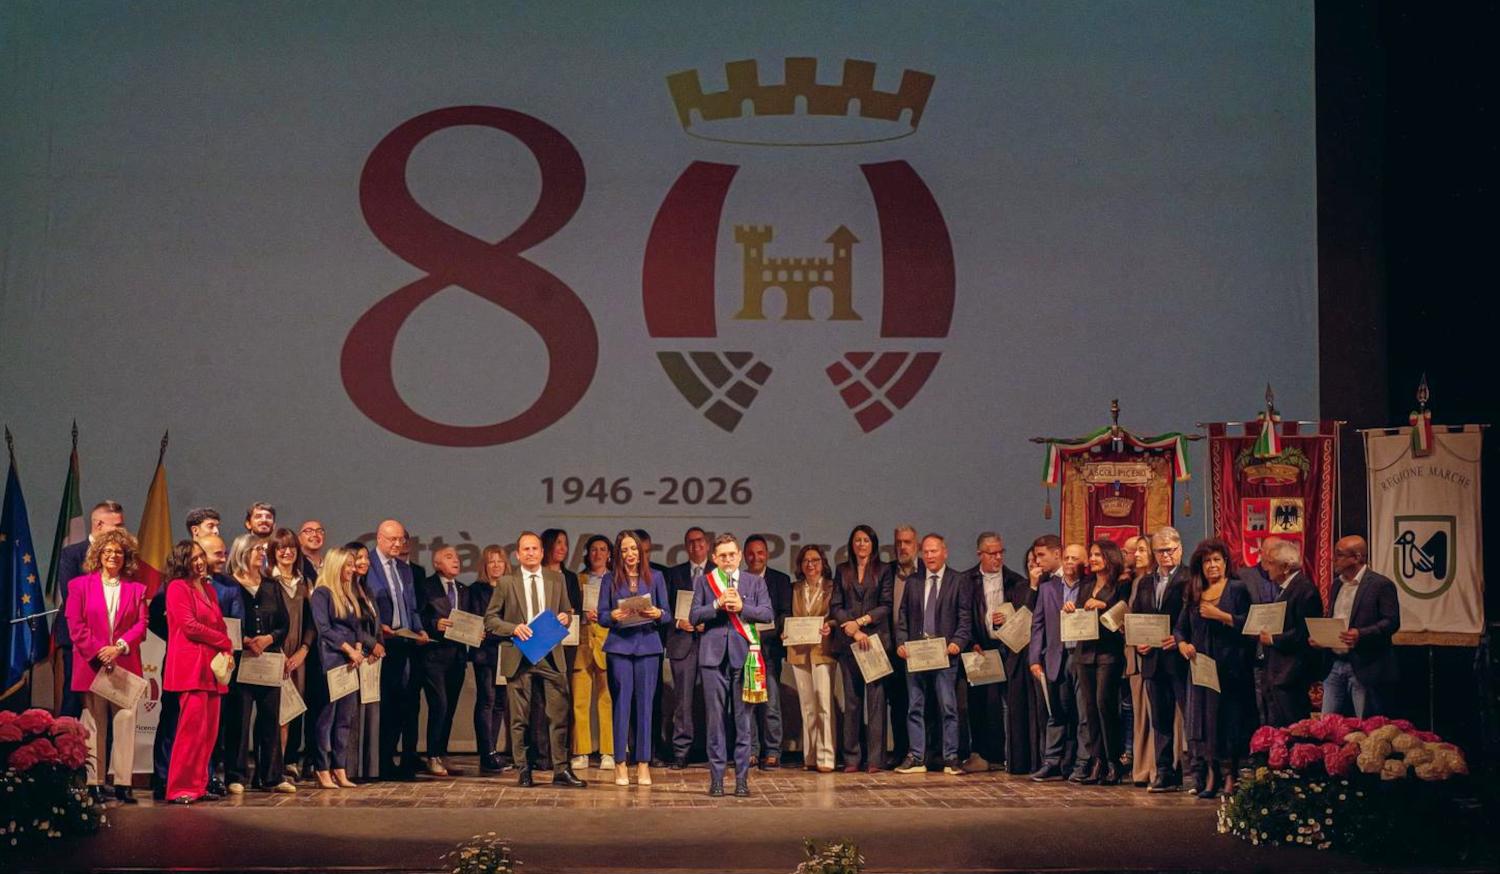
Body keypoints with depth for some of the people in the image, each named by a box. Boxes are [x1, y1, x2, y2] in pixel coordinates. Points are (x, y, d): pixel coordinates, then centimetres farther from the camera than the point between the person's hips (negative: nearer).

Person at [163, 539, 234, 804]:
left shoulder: (208, 588, 21)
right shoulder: (178, 587, -3)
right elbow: (190, 626, -11)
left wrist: (227, 651, 2)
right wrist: (225, 642, -4)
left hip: (211, 666, 8)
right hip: (190, 665, -8)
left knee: (210, 728, 5)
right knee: (192, 726, -12)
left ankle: (198, 785, 10)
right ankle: (180, 788, -8)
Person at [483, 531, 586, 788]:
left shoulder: (556, 579, 11)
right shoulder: (506, 582, 3)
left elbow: (565, 614, 19)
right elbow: (490, 619, 3)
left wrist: (565, 619, -5)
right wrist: (514, 628, -14)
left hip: (551, 654, 2)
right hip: (518, 655, -2)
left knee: (560, 714, -3)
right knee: (519, 718, 3)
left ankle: (561, 770, 2)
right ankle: (523, 771, 12)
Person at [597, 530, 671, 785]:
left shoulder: (655, 577, 9)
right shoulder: (610, 579, 7)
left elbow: (668, 615, 9)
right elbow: (601, 616, 5)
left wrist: (657, 614, -12)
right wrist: (613, 616, -16)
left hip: (648, 645, 1)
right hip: (619, 645, -1)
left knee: (645, 703, 0)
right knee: (621, 702, -3)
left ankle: (643, 764, 5)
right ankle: (620, 764, 2)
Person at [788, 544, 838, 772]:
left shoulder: (831, 587, 5)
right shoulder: (795, 589, 16)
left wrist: (830, 626, -16)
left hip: (822, 649, -4)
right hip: (799, 651, 4)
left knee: (824, 704, -11)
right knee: (807, 706, 6)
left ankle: (825, 757, -12)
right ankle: (810, 757, 10)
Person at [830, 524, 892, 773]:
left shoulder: (883, 571, 9)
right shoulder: (842, 571, 15)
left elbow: (886, 605, 1)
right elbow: (835, 606, 7)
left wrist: (861, 621, -8)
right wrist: (853, 631, -5)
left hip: (877, 638, -2)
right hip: (848, 641, 2)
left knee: (876, 698, -6)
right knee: (851, 699, 0)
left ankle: (875, 759, -5)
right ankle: (851, 759, 3)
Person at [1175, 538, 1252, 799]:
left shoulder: (1238, 588, 1)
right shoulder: (1193, 593, 15)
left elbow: (1248, 623, -10)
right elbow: (1181, 628, 13)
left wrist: (1220, 615, -14)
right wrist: (1183, 644, -6)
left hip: (1230, 667, -4)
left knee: (1229, 718, -4)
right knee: (1203, 720, 2)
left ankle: (1230, 777, 0)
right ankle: (1210, 776, 6)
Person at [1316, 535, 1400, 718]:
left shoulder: (1381, 585, -7)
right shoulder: (1337, 584, 16)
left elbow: (1392, 622, -13)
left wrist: (1361, 634, -26)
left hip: (1365, 668, -7)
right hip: (1334, 666, 7)